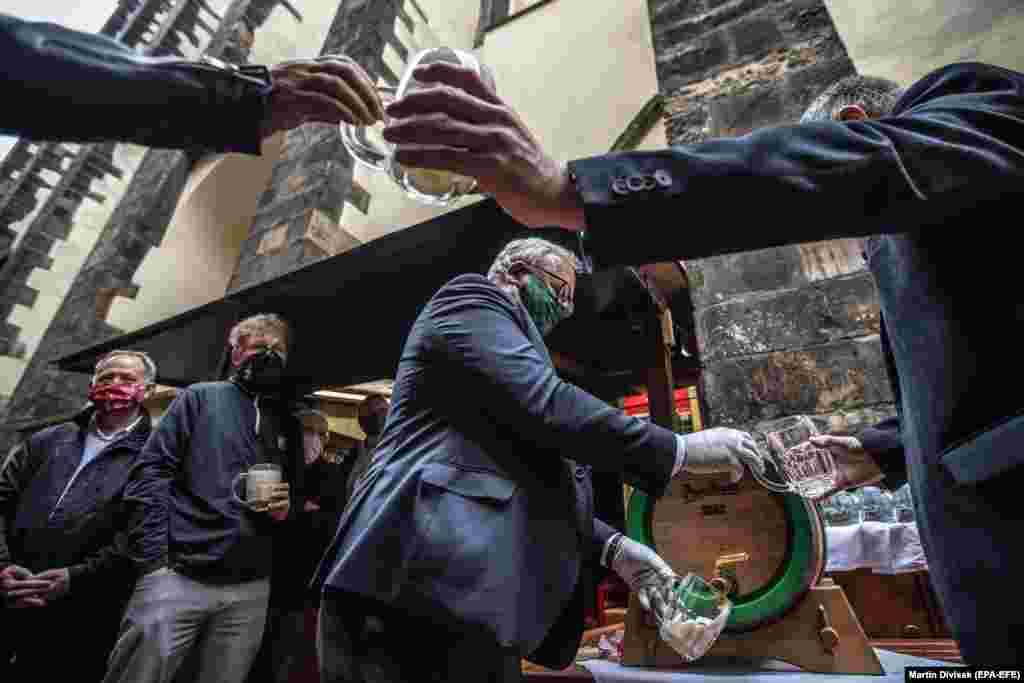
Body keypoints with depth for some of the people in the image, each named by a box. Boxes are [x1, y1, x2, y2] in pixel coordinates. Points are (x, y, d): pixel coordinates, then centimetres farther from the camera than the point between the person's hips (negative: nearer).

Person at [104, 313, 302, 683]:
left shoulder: (288, 424, 14)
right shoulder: (201, 397, 3)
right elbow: (151, 472, -4)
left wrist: (286, 507, -3)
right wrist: (153, 559, -12)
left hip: (250, 590, 4)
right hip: (178, 576, -4)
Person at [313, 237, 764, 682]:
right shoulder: (471, 300, -1)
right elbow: (545, 405, -19)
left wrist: (612, 548, 12)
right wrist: (678, 450, -12)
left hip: (461, 583, 10)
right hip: (429, 580, -10)